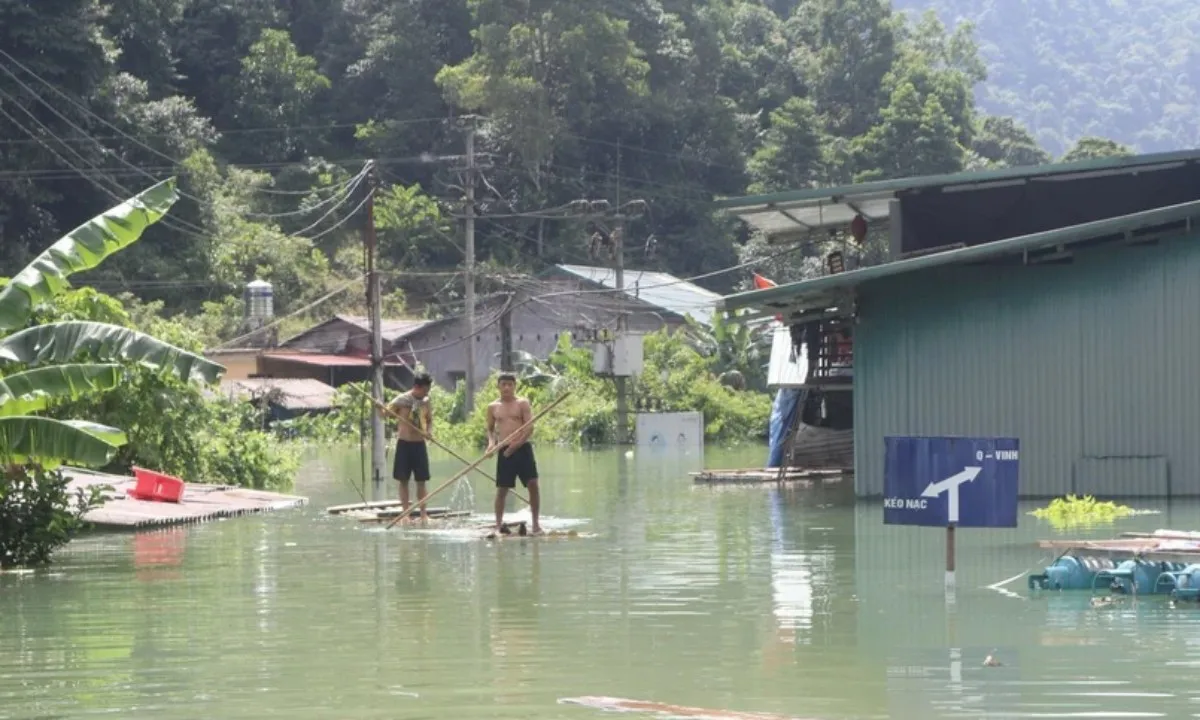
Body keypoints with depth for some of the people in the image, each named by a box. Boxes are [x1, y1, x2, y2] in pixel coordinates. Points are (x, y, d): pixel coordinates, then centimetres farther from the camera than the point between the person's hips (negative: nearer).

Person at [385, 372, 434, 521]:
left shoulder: (425, 401, 3)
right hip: (404, 444, -3)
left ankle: (423, 513, 9)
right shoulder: (402, 400, -9)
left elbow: (430, 419, 16)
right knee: (403, 480, 1)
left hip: (420, 444, 3)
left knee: (421, 481, 5)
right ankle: (406, 513, 5)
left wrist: (429, 431, -4)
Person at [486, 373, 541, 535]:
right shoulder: (493, 407, 9)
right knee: (502, 489, 3)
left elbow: (530, 428, -6)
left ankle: (535, 523, -1)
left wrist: (516, 445, -16)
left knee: (533, 484, -9)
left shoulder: (522, 403, 0)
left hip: (523, 448, -2)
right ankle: (499, 525, 11)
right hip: (504, 451, 2)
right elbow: (490, 429, 19)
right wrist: (491, 442, -3)